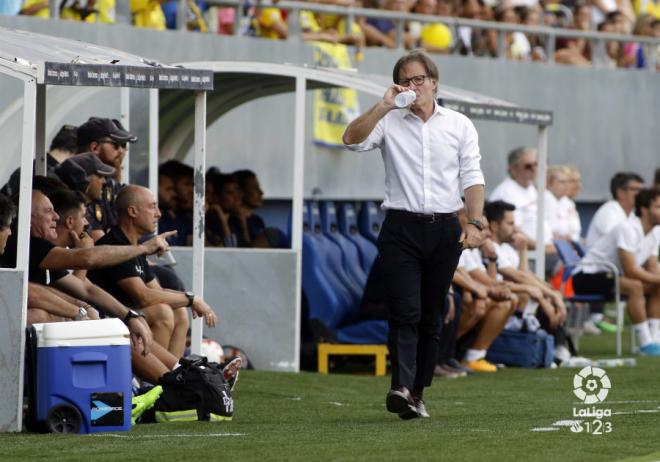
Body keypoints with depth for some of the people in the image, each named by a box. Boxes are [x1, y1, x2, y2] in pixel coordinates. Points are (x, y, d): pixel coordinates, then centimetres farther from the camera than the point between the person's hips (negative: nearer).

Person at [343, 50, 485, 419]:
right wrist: (384, 105, -13)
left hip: (445, 229, 2)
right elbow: (353, 140, -10)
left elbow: (472, 178, 6)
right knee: (405, 312, -15)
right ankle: (401, 387, -27)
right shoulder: (389, 122, 7)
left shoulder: (459, 125, 10)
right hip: (401, 227, -2)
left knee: (432, 318, 5)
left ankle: (418, 393, 11)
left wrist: (475, 223, -5)